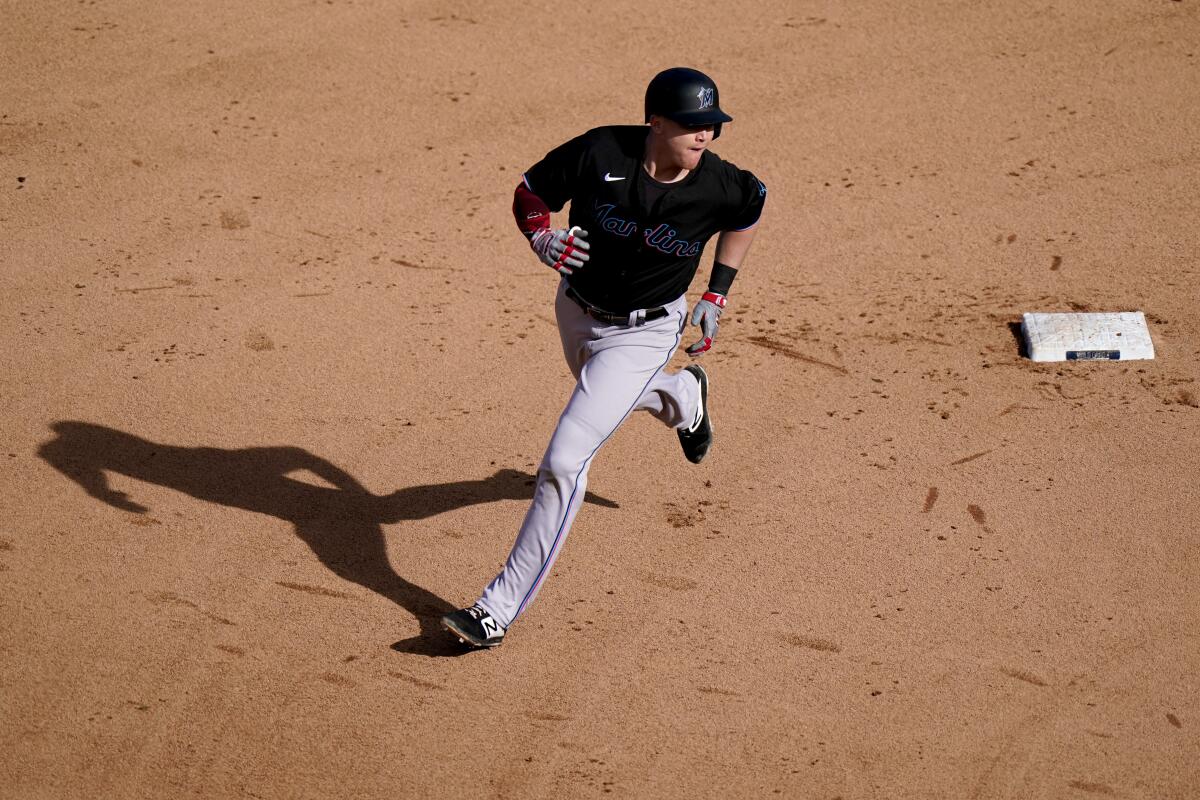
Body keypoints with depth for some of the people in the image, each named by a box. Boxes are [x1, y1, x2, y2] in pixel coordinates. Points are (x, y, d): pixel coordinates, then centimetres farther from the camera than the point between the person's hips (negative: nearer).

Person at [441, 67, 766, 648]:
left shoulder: (718, 186, -23)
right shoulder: (600, 153, -25)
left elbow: (750, 209, 2)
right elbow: (529, 192, -8)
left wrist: (716, 294, 2)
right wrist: (542, 237, -30)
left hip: (644, 333, -4)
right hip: (578, 310, 4)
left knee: (564, 461, -14)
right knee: (605, 393, 35)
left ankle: (500, 609, -7)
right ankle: (684, 396, 69)